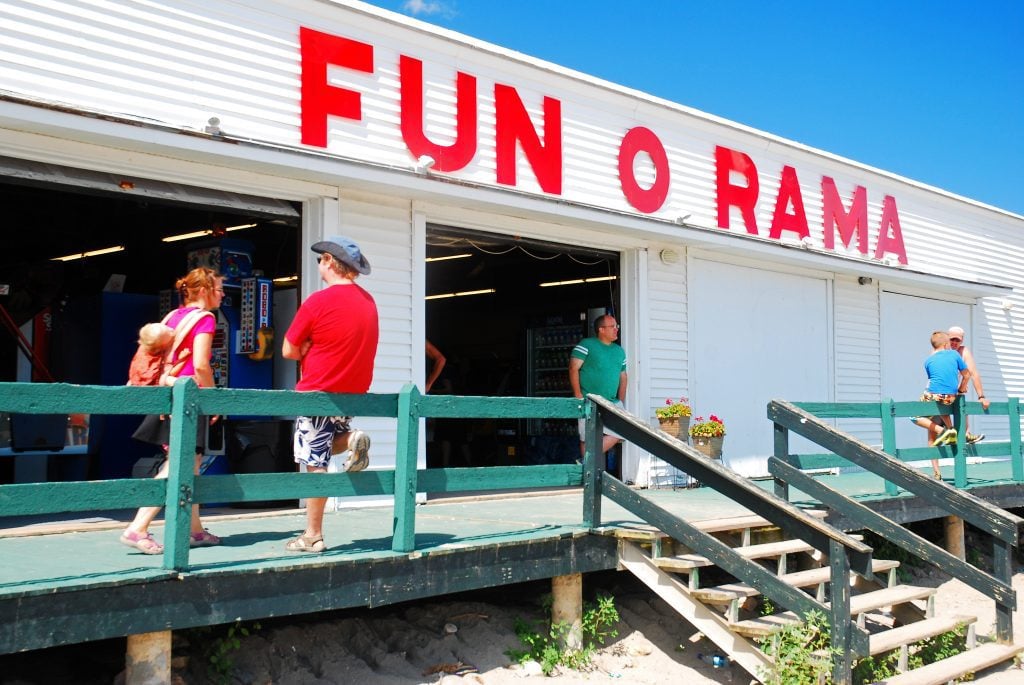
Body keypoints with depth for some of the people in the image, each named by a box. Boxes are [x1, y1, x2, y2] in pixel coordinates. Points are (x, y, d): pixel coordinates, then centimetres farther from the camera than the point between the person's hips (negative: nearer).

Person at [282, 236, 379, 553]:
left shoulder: (318, 301, -16)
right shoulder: (368, 301, 5)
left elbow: (289, 351, -10)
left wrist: (309, 349, 6)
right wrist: (320, 348, 7)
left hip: (318, 393, -6)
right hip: (353, 392, 7)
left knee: (316, 464, -1)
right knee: (328, 443, 26)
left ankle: (313, 536, 4)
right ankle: (352, 440, -6)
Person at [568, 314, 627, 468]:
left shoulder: (620, 351, 17)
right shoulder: (586, 345, -2)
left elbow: (623, 377, 21)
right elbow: (573, 368, -8)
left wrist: (621, 402, 14)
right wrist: (578, 395, -15)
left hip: (612, 403, 6)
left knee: (618, 433, -5)